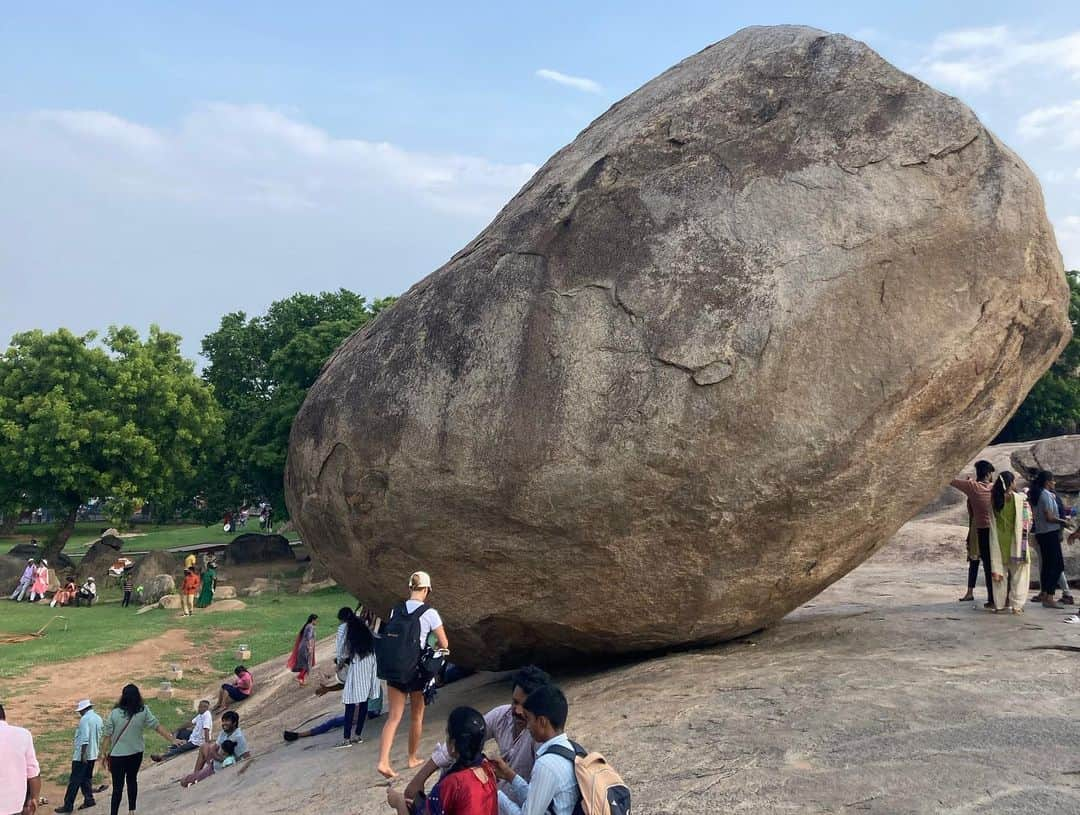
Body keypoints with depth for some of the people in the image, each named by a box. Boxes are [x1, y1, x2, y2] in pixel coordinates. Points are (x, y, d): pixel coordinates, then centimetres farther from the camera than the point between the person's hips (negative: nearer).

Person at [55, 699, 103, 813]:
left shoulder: (85, 719, -16)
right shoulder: (98, 718, 10)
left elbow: (85, 738, -22)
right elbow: (99, 737, 15)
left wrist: (83, 754, -22)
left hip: (82, 756, -8)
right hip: (93, 754, 8)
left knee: (74, 781, -3)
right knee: (86, 778, 17)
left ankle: (68, 805, 0)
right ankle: (89, 799, 14)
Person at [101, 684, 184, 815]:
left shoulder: (114, 713, -10)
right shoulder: (144, 712, -7)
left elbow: (107, 736, -7)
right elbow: (158, 726, -4)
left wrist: (104, 754, 3)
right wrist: (172, 740, 2)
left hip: (117, 755, -2)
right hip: (136, 754, 3)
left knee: (117, 787, 1)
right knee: (132, 780, 21)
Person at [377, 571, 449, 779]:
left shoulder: (396, 610, 2)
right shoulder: (429, 613, -9)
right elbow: (444, 644, -3)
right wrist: (435, 648, 18)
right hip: (417, 669, -3)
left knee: (394, 717, 3)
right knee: (417, 716, 16)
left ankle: (383, 761, -11)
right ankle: (413, 758, 29)